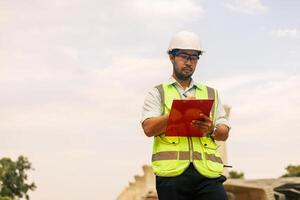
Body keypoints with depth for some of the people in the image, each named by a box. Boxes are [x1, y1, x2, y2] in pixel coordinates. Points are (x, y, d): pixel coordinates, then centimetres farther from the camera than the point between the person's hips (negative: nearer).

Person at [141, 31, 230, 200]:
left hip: (207, 172, 2)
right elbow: (148, 128, -1)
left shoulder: (211, 94, 24)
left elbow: (224, 133, 15)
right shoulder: (158, 93, 15)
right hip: (172, 172, -2)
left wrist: (211, 129, -8)